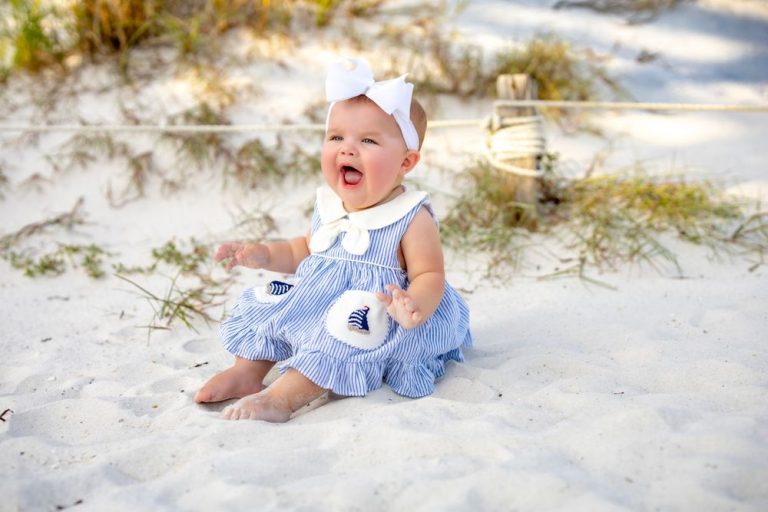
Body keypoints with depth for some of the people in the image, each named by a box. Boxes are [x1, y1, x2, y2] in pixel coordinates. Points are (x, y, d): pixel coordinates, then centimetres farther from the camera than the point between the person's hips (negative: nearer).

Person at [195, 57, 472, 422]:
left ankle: (283, 397, -35)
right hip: (316, 300, 8)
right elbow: (306, 250, 23)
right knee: (262, 308, 7)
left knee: (346, 328, -34)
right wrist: (264, 255, 6)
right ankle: (248, 371, 19)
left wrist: (415, 307, -41)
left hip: (374, 315, -8)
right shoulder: (329, 207, 6)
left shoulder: (411, 218, -15)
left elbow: (430, 276, -18)